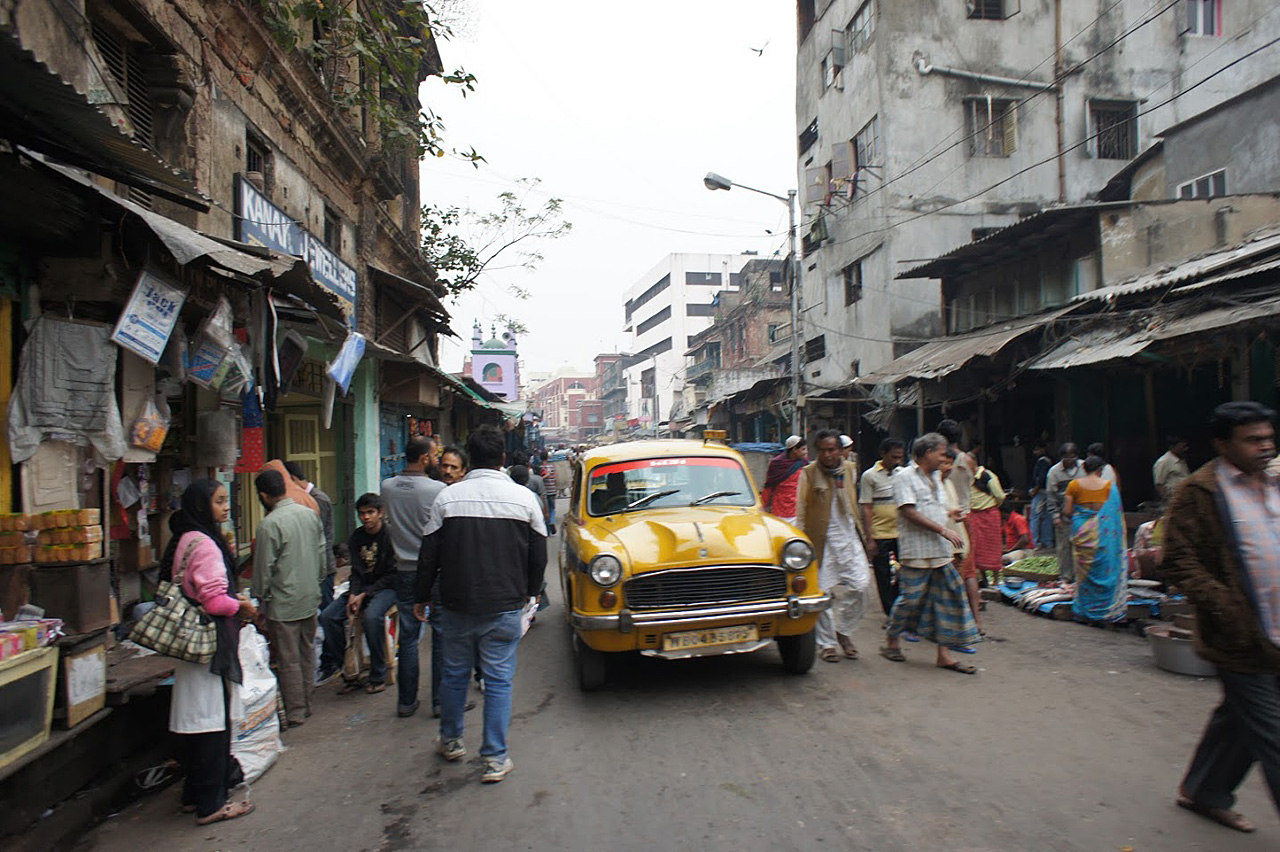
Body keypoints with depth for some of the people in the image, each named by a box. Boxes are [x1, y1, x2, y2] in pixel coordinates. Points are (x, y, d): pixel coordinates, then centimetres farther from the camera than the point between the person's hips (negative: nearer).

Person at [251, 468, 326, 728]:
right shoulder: (310, 514, 3)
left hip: (284, 603, -7)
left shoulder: (269, 524, -17)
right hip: (311, 598, 7)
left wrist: (260, 597, 2)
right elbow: (322, 551, 10)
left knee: (288, 659, 3)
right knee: (307, 653, 17)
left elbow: (264, 568, -12)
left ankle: (294, 714, 10)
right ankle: (306, 705, 27)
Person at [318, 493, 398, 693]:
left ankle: (378, 676, -19)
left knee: (372, 616, -35)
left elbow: (391, 575, -12)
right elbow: (356, 571, 10)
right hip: (361, 588, 7)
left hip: (386, 588, -6)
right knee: (327, 616, -13)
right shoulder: (356, 537, 7)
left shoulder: (390, 535, -11)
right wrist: (353, 595, -10)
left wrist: (364, 595, -17)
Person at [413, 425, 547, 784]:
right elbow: (539, 556, 2)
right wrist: (528, 592, 18)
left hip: (456, 606, 2)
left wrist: (423, 597, 14)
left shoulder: (448, 497, -4)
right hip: (503, 607, -1)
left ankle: (450, 741, 36)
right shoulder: (524, 497, -5)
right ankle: (495, 759, 13)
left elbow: (428, 556, 1)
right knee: (499, 680, 7)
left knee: (454, 673, 18)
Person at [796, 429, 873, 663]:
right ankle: (827, 643, 17)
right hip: (822, 540, -4)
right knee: (821, 592, 2)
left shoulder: (850, 470, 8)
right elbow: (801, 511, -1)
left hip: (849, 537, 4)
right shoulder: (808, 473, -5)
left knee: (861, 586, -2)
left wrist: (860, 531, 17)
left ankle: (844, 631, 21)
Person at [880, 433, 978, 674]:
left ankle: (944, 654, 10)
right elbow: (909, 512, -17)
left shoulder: (935, 477, 18)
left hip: (941, 551, 8)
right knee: (910, 598, -1)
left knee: (947, 599, 5)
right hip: (916, 552, -8)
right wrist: (943, 530, -19)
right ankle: (891, 641, 19)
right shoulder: (904, 477, -8)